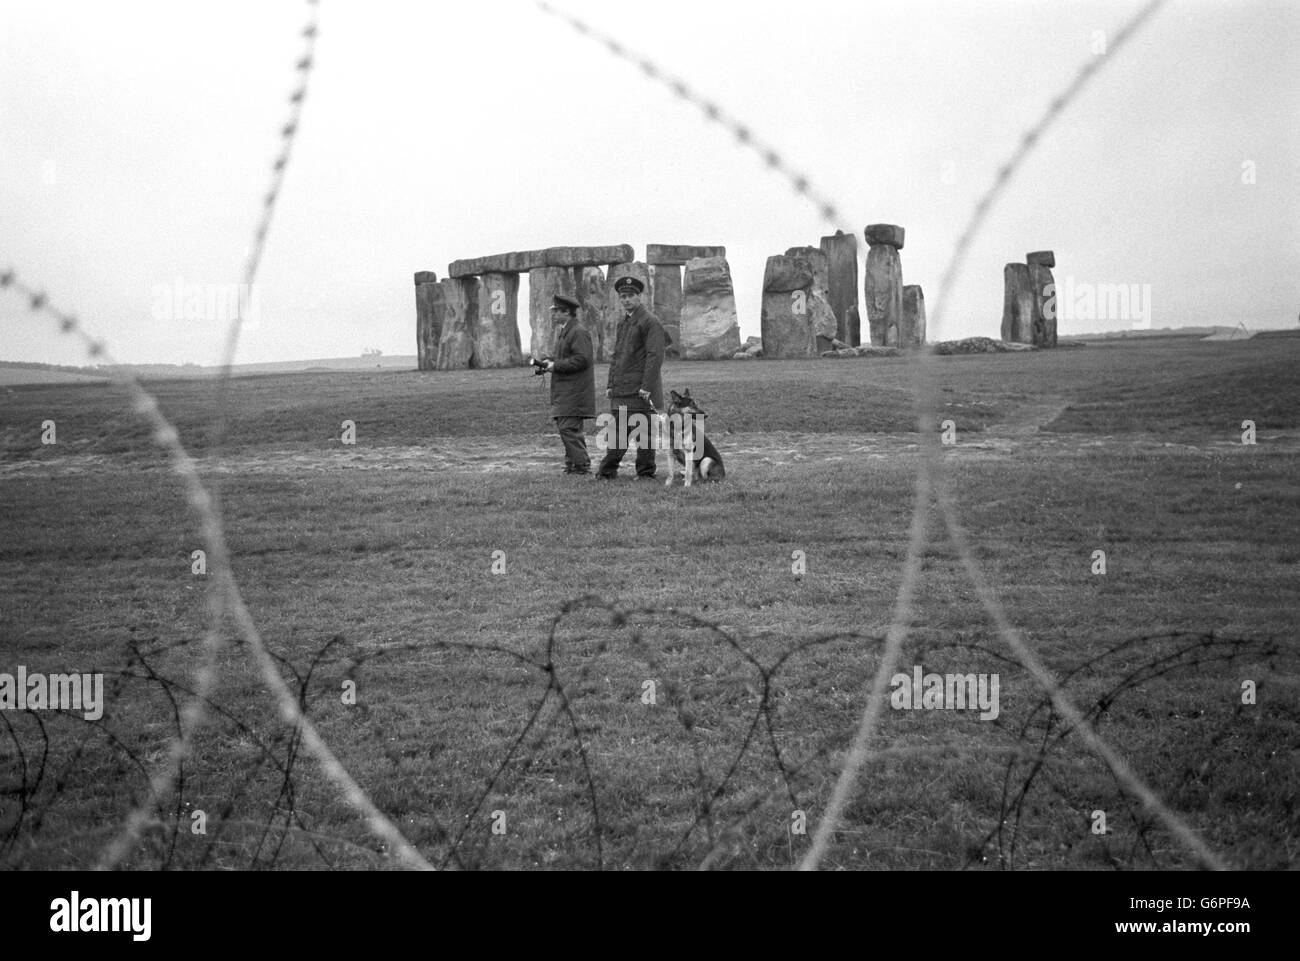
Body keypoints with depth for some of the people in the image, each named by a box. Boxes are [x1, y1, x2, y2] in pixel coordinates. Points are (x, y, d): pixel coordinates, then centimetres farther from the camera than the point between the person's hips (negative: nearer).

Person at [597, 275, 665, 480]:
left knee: (643, 432, -1)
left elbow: (655, 356, -14)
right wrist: (610, 385, 14)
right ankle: (607, 471, 9)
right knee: (618, 431, 8)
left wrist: (646, 387, -19)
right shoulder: (623, 323, 20)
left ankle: (645, 473, 6)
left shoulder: (650, 322, -7)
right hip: (620, 391, 7)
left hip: (640, 391, -7)